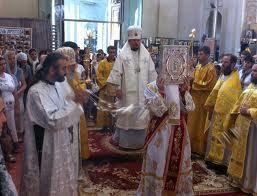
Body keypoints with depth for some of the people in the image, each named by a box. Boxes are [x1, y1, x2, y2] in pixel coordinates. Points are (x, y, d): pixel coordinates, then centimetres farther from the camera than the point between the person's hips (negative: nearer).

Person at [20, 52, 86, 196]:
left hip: (62, 141, 8)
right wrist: (74, 102, -27)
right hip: (47, 145, -7)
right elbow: (53, 120, -28)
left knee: (64, 177, 22)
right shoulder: (36, 91, -22)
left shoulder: (59, 85, 3)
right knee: (50, 180, 10)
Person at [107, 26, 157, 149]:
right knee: (125, 115, 5)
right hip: (127, 93, -3)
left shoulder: (146, 54, 6)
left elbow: (152, 73, 9)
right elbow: (116, 72, -6)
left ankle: (139, 140, 21)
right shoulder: (123, 54, -4)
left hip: (142, 93, 3)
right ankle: (122, 139, 18)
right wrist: (117, 88, -11)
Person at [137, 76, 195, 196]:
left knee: (179, 163, 18)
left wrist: (184, 92, -19)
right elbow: (156, 110, -19)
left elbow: (189, 108, -5)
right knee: (157, 164, 7)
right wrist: (160, 92, -30)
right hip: (160, 131, -4)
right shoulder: (152, 87, -9)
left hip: (179, 130, 5)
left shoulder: (181, 87, 4)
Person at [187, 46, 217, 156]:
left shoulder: (211, 69, -12)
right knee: (193, 124, 13)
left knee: (201, 125, 2)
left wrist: (195, 82, -16)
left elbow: (209, 86, -18)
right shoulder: (198, 67, 12)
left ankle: (201, 149, 14)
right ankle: (193, 146, 25)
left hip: (203, 101, -7)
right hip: (194, 98, 8)